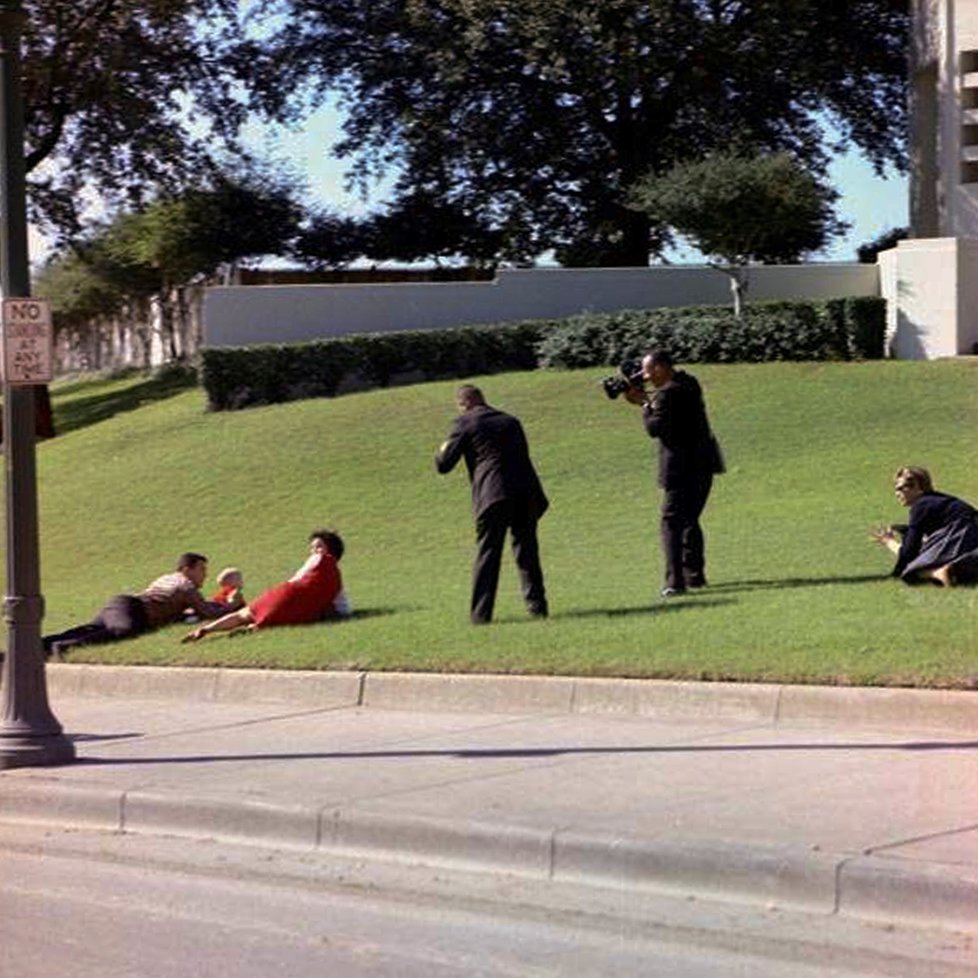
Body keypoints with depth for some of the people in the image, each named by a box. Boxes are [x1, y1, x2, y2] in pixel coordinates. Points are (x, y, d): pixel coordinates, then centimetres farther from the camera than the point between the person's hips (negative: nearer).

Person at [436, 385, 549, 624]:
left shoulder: (464, 424, 4)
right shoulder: (510, 421, 21)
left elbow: (443, 465, 0)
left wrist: (442, 450, 23)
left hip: (493, 496, -4)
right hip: (526, 492, 5)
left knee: (487, 553, 0)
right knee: (527, 551, 13)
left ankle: (480, 613, -1)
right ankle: (536, 604, 13)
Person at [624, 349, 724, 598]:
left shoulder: (667, 393, -17)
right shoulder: (688, 383, 11)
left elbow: (655, 428, -18)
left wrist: (645, 404, -5)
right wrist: (648, 399, 9)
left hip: (682, 468, -9)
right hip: (704, 463, 9)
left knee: (672, 522, -6)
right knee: (690, 520, 19)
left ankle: (675, 581, -12)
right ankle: (695, 575, 24)